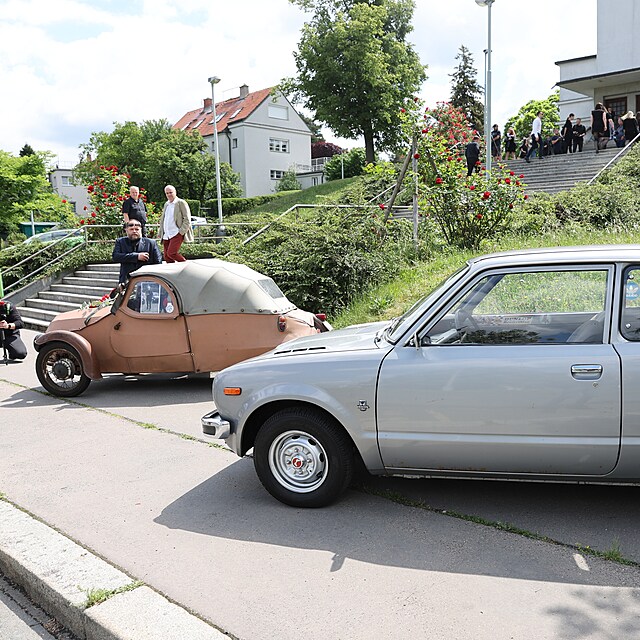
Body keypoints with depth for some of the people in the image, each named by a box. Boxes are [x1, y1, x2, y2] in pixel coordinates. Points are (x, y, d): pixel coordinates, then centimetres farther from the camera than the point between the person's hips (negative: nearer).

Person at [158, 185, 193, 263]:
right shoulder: (166, 204, 19)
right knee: (167, 257, 2)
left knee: (171, 253, -21)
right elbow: (162, 220, 26)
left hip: (176, 234, -7)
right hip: (166, 235, 7)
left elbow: (187, 219, -8)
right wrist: (161, 233, 16)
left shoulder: (181, 203, -2)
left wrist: (181, 232, -14)